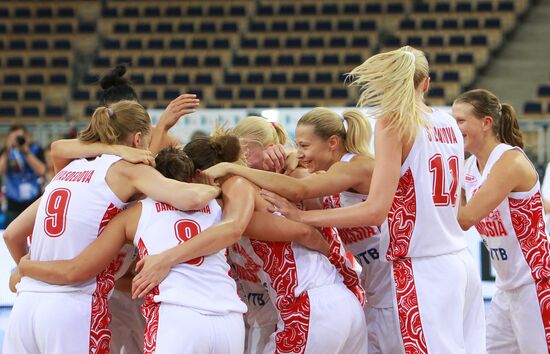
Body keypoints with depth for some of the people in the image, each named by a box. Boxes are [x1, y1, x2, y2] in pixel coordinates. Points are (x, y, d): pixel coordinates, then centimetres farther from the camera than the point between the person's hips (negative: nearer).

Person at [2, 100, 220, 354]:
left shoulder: (69, 169, 19)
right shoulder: (128, 169, 1)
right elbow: (192, 199, -14)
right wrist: (215, 187, 7)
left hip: (25, 304, 6)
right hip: (74, 309, -6)